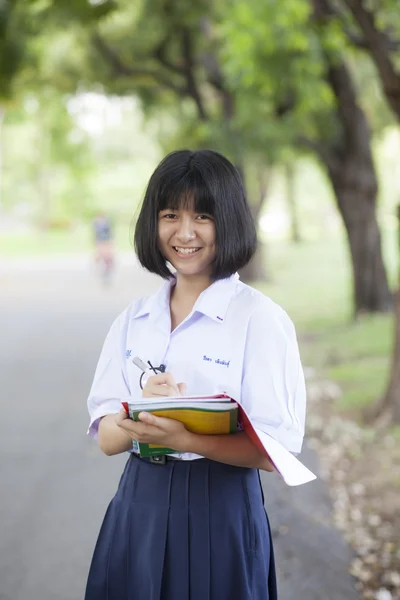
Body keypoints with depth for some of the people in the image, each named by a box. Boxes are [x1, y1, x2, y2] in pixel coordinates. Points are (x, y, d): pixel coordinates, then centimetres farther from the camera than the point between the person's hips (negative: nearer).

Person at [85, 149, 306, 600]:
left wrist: (184, 438, -27)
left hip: (222, 513, -4)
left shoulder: (260, 318, -9)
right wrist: (142, 414, -19)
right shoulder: (133, 319, 6)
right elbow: (106, 438, 2)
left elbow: (277, 450, -14)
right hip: (138, 511, 4)